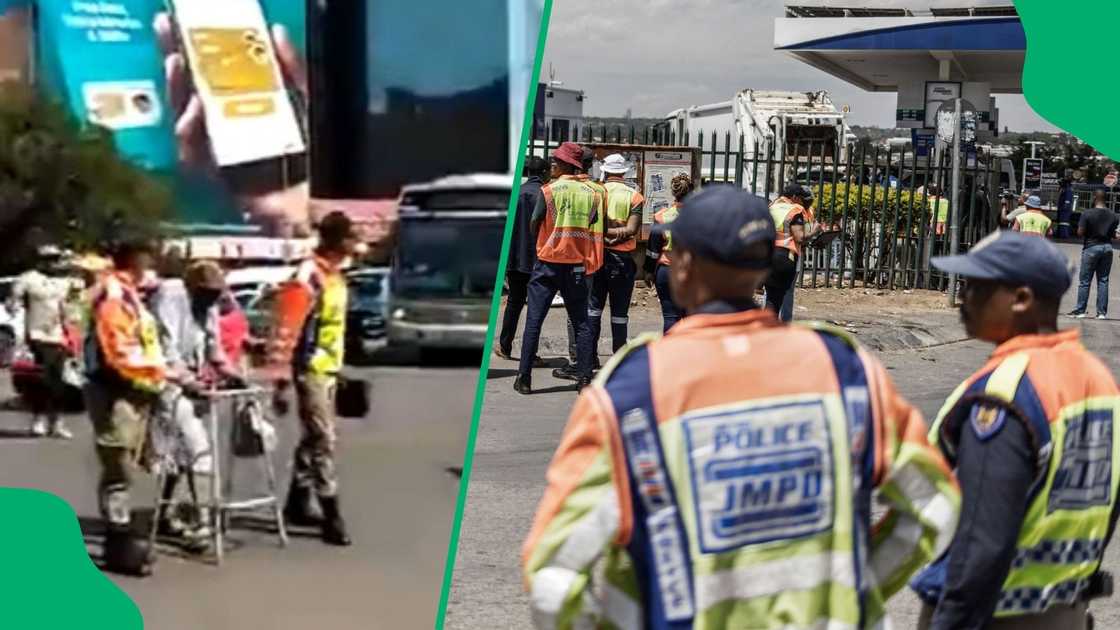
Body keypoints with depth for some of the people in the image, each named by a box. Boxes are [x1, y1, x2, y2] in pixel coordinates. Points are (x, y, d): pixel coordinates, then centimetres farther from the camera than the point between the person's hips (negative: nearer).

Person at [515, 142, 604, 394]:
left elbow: (534, 225, -2)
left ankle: (524, 378, 1)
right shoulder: (592, 193, 2)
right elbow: (597, 231, 5)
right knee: (581, 323, 8)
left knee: (534, 321, 1)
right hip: (577, 264, 3)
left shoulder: (549, 190, -7)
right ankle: (585, 379, 5)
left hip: (548, 262, -3)